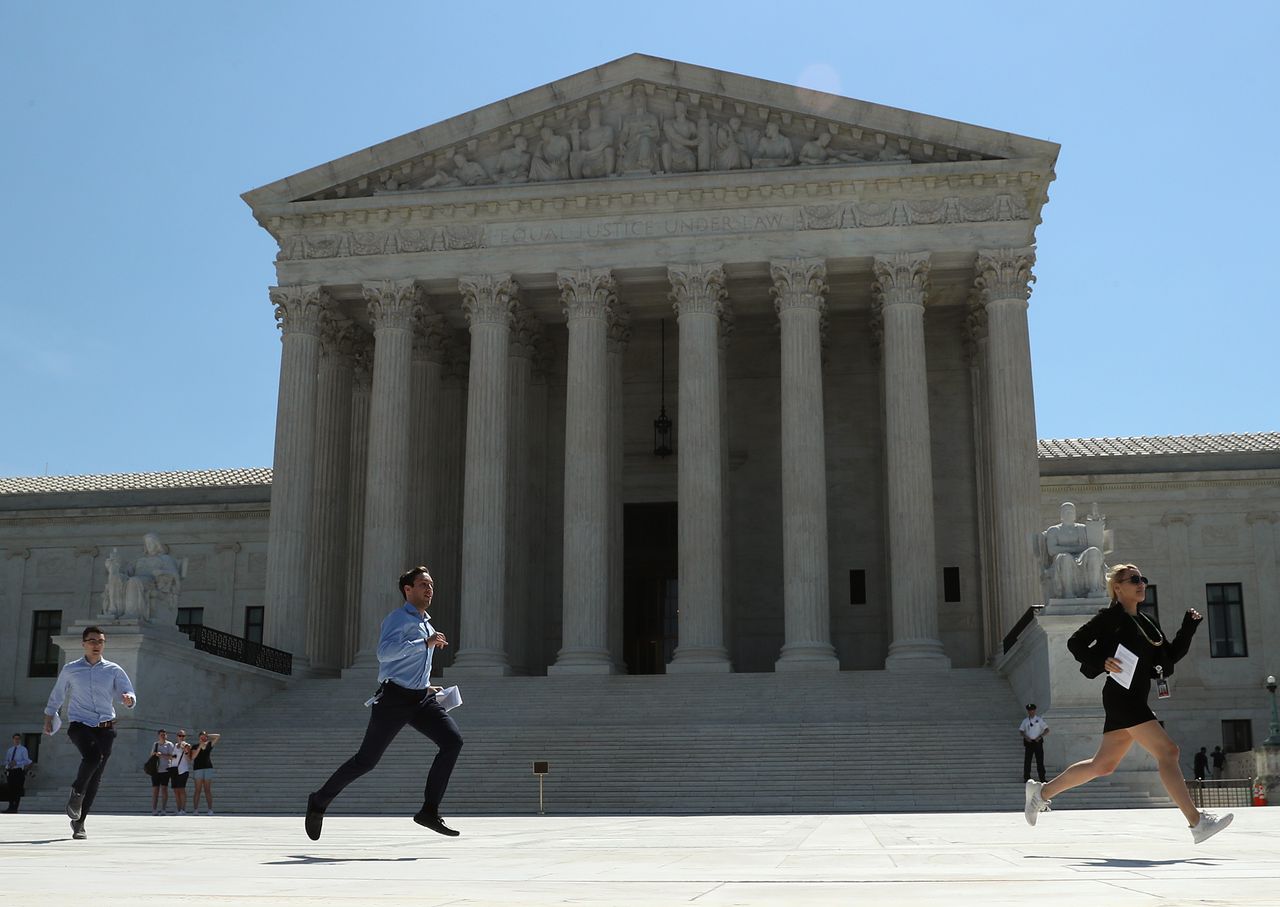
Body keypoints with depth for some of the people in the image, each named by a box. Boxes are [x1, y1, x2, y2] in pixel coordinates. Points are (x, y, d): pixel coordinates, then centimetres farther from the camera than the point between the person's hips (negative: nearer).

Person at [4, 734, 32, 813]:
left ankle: (15, 808, -7)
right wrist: (8, 764, -2)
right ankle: (11, 807, 11)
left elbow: (26, 761, -4)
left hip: (19, 771, -4)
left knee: (18, 791, -8)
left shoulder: (23, 749, 3)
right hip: (10, 771, 4)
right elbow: (6, 761, 22)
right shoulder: (9, 750, 18)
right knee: (11, 790, 4)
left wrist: (17, 763, -17)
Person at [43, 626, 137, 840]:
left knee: (95, 779, 0)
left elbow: (129, 693, 4)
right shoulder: (70, 669, 7)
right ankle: (77, 792, -6)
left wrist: (129, 699, -18)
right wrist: (48, 717, 22)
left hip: (105, 727, 2)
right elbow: (57, 695, 20)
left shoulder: (114, 670, 7)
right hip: (79, 724, -2)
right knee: (93, 755, -32)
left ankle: (79, 822, 13)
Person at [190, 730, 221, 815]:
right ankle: (195, 809, -4)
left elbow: (218, 736, 12)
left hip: (208, 768, 2)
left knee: (208, 790, 0)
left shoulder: (209, 745, 11)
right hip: (198, 769, -2)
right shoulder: (196, 746, 5)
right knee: (198, 790, -5)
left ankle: (210, 810, -3)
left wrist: (208, 735, 10)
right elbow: (192, 757, -8)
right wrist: (199, 747, -13)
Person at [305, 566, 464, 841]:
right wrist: (426, 643, -24)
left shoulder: (427, 625, 23)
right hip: (394, 697, -7)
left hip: (421, 699, 7)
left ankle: (429, 811, -14)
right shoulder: (398, 618, -5)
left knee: (453, 740, -15)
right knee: (366, 760, -2)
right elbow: (385, 651, -24)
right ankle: (319, 802, 20)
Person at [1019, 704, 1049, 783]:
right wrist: (1025, 737, -8)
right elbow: (1021, 731, 11)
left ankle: (1042, 778, 0)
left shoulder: (1039, 720, 1)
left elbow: (1047, 730, 0)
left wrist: (1040, 736, -14)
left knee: (1040, 760, -4)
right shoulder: (1025, 721, 8)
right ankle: (1027, 778, 9)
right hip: (1028, 741, 2)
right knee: (1027, 760, 2)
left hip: (1037, 741, -2)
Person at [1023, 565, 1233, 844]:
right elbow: (1075, 643, -6)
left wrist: (1190, 625, 10)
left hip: (1135, 699, 9)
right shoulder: (1111, 616, -4)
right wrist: (1102, 662, -19)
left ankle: (1042, 792, 24)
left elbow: (1172, 654, 20)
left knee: (1102, 765, 13)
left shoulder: (1145, 622, 19)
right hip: (1121, 695, -9)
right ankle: (1197, 823, -16)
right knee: (1167, 751, -15)